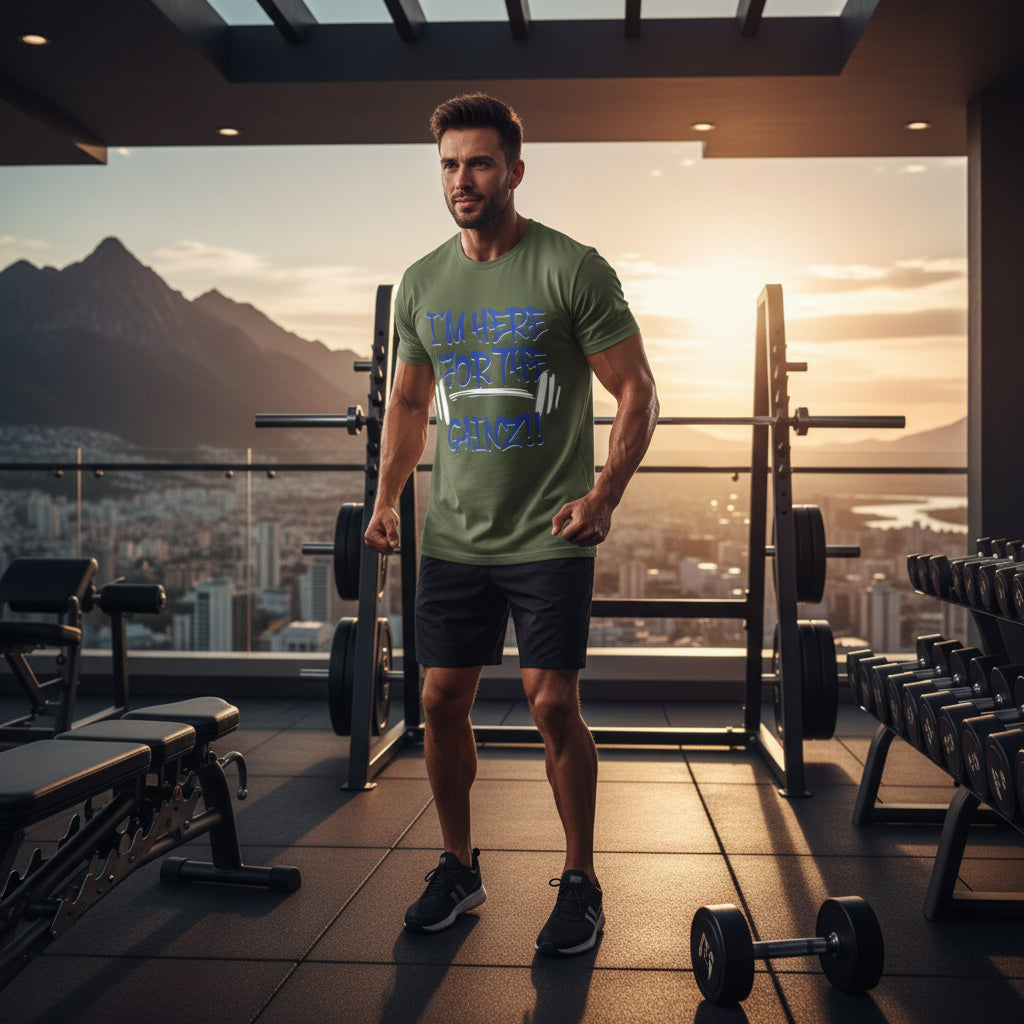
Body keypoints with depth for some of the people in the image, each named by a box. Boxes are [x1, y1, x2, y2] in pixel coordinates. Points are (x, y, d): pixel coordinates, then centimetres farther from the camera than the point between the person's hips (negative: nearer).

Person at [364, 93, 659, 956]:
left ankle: (581, 883, 14)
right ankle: (459, 868, 27)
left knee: (553, 705, -4)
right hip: (453, 536, 5)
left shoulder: (572, 270, -8)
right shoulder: (422, 283, 9)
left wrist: (605, 496, -21)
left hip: (548, 537, -5)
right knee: (442, 700, 7)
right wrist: (387, 499, 6)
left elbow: (636, 390, -8)